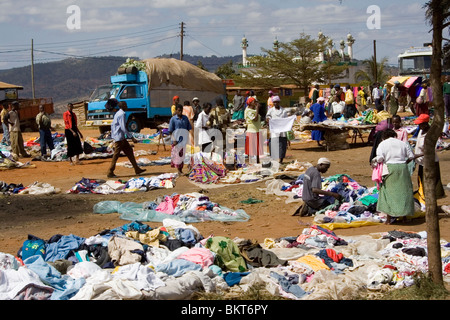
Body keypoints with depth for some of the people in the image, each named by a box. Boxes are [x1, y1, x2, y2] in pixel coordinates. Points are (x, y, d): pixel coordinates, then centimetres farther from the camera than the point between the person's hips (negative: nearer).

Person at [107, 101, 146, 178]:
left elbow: (112, 125, 21)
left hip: (121, 138, 10)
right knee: (116, 155, -5)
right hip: (119, 137, -10)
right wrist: (132, 137, -21)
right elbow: (123, 128, -22)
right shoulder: (122, 114, -16)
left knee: (129, 151, 11)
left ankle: (137, 169, 14)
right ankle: (110, 173, 1)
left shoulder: (118, 113, 15)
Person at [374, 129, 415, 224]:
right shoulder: (403, 143, 13)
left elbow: (380, 158, -12)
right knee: (403, 191, 12)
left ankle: (389, 218, -1)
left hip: (390, 167, -3)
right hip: (403, 168, 3)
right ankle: (404, 215, 16)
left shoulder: (382, 144, 2)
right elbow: (411, 157, 9)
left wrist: (375, 161, 8)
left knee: (388, 191, 3)